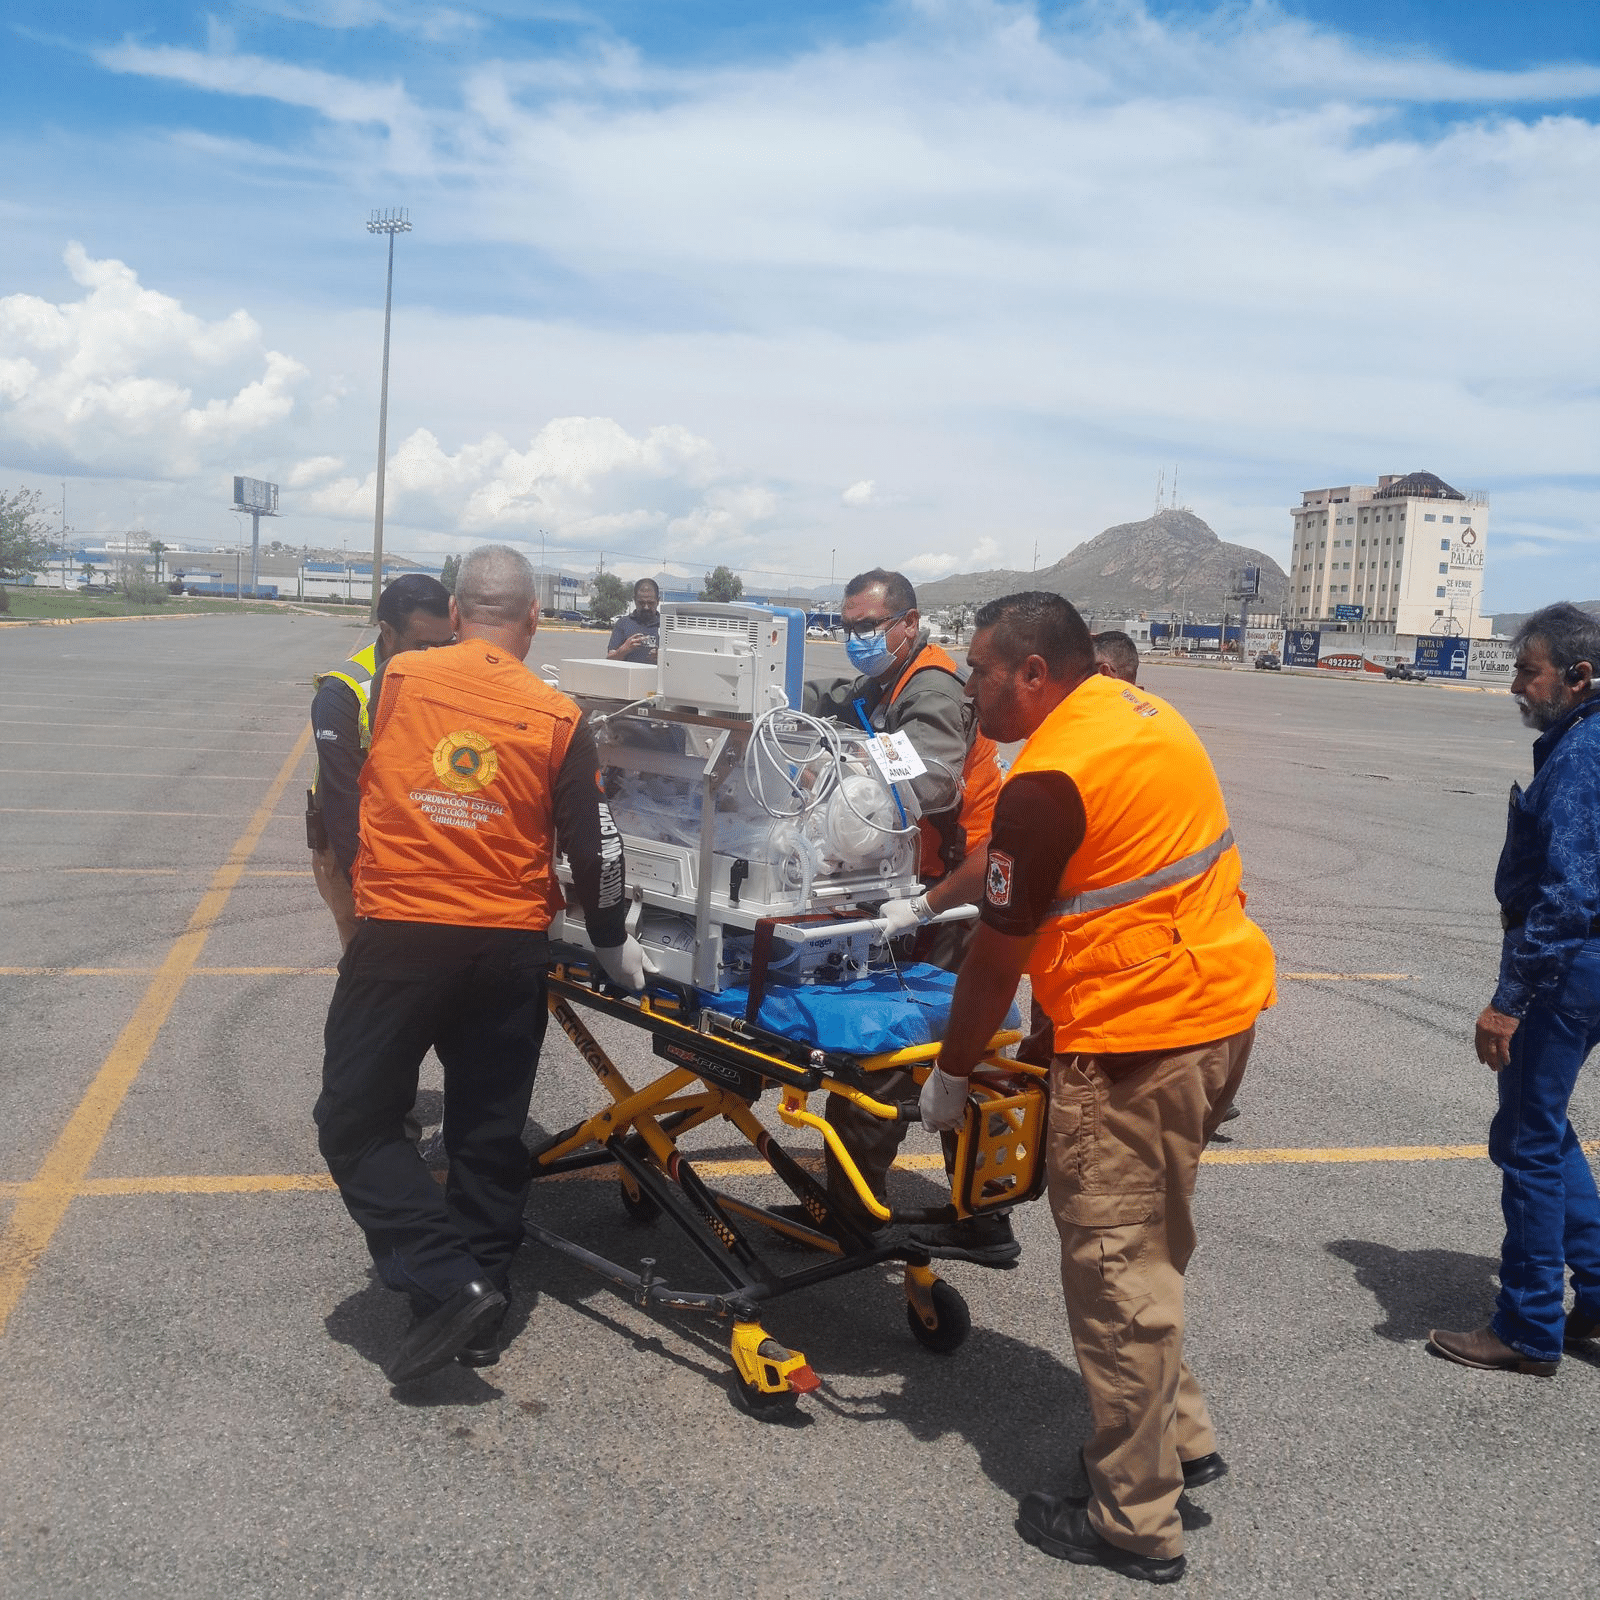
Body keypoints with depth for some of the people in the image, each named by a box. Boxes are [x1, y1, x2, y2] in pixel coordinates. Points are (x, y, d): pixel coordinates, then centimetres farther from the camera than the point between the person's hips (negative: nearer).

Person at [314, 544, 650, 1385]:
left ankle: (447, 1281, -3)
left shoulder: (394, 680, -1)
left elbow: (340, 794, 10)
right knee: (489, 1133, 13)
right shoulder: (559, 718, -1)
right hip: (511, 949, 2)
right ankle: (481, 1315, 23)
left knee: (356, 1120, 9)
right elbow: (594, 845, 1)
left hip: (396, 936, -2)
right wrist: (611, 942, 14)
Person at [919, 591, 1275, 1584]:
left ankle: (1136, 1523, 16)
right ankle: (1182, 1438, 36)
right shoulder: (1139, 710, 9)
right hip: (1229, 1003, 10)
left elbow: (999, 956, -13)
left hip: (1139, 1037, -10)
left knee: (1118, 1273, 3)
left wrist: (950, 1075, -1)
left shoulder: (1049, 779, -19)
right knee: (1151, 1249, 23)